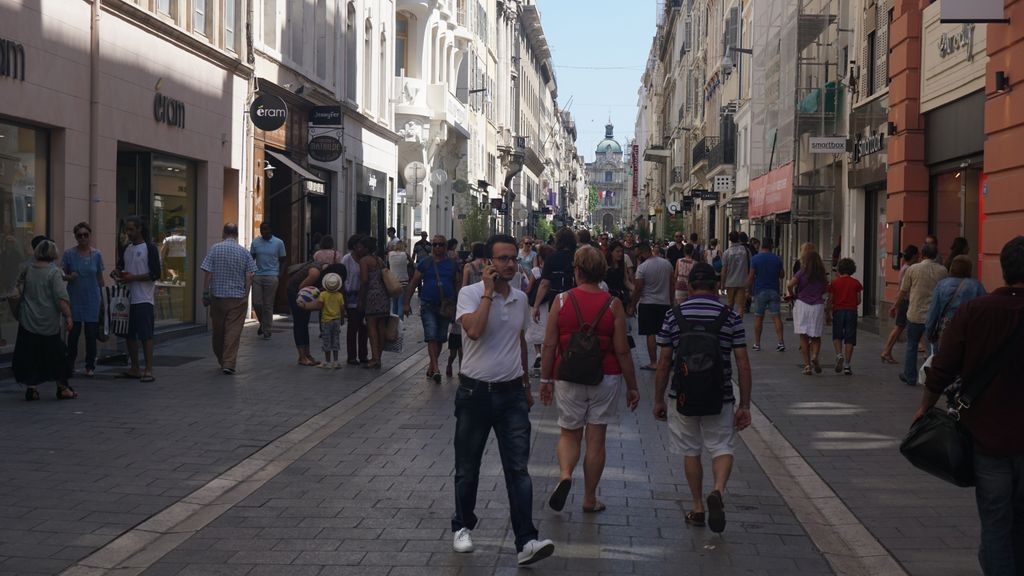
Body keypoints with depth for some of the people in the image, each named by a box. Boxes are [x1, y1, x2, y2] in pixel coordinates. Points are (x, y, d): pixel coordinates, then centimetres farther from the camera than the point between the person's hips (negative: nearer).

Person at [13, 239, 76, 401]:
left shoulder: (27, 270, 2)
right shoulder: (54, 272, -12)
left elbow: (20, 289, 17)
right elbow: (62, 298, -17)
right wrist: (68, 316, -13)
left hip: (28, 322, 3)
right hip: (49, 323, -3)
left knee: (30, 357, 9)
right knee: (57, 356, 8)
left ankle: (31, 388, 8)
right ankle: (62, 387, 14)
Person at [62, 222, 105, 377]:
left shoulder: (97, 254, 4)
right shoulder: (69, 254, -1)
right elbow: (62, 274, 3)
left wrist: (102, 297, 11)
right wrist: (69, 277, -19)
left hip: (92, 299, 1)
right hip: (74, 298, -1)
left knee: (91, 333, 2)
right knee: (74, 332, 0)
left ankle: (90, 366, 13)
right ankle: (69, 365, 11)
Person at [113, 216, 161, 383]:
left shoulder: (149, 248, -6)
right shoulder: (127, 248, 14)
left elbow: (156, 274, -12)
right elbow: (121, 265, 25)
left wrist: (133, 278, -16)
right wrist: (117, 272, 2)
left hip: (143, 299, -7)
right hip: (128, 298, 7)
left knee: (146, 335, -8)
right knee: (130, 334, 10)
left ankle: (148, 370, -7)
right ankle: (135, 369, 18)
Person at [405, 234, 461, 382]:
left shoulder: (452, 264, 7)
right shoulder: (425, 263, 2)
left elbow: (458, 285, 12)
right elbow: (413, 283, 4)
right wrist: (407, 303, -2)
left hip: (445, 307, 2)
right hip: (428, 306, -2)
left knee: (440, 339, 10)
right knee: (431, 337, -13)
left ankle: (431, 366, 24)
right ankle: (435, 368, -19)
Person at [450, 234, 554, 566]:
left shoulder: (520, 299, 8)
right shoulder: (470, 294, -9)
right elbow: (474, 330, -28)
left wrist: (526, 385, 25)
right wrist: (489, 292, -20)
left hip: (512, 393, 3)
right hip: (475, 392, -3)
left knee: (518, 469, -4)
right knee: (467, 468, 10)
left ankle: (526, 542, -6)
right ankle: (463, 527, 31)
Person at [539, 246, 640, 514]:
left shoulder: (562, 300, -5)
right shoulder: (613, 305, -6)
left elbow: (549, 345, -3)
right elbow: (622, 351, -5)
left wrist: (546, 379, 8)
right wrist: (632, 386, 4)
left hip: (568, 378, 0)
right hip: (605, 379, 0)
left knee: (569, 433, 15)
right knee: (596, 439, 8)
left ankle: (565, 474, -12)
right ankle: (590, 499, 16)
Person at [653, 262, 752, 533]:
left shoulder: (674, 316, -2)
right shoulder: (730, 316, -3)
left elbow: (664, 363, 1)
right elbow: (743, 364, -5)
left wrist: (658, 400, 11)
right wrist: (744, 405, 1)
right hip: (720, 398, -1)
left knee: (691, 452, 15)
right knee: (723, 448, 10)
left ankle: (698, 508, 20)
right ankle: (718, 491, -16)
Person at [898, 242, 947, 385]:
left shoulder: (913, 269, -5)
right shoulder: (942, 270, -2)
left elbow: (903, 291, 1)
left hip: (915, 314, -1)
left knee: (912, 346, 12)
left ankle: (910, 377, 16)